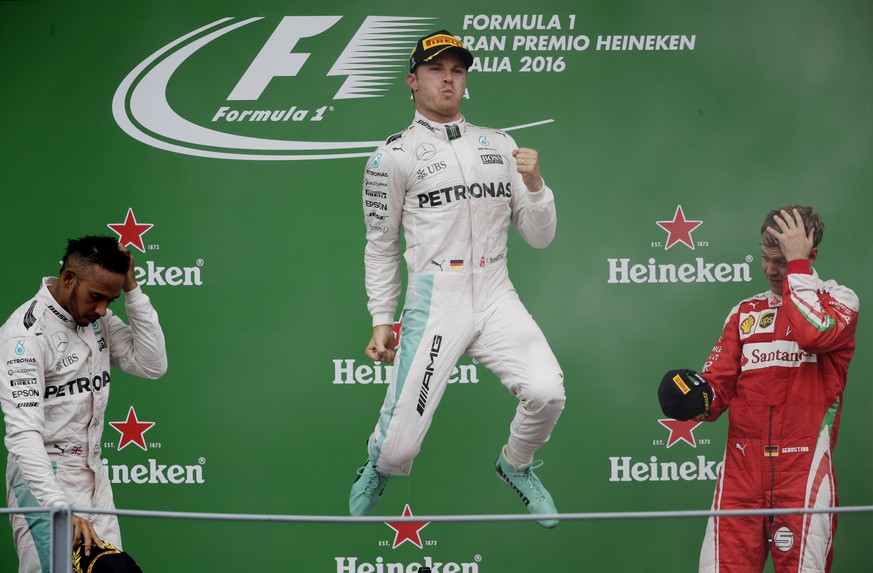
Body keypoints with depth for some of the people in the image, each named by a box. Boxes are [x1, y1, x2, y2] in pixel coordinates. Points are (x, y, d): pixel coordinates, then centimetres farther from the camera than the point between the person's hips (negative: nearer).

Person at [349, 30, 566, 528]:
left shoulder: (501, 146, 14)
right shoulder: (394, 156, 4)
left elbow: (540, 237, 12)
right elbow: (381, 246, 10)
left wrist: (534, 183, -6)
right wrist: (381, 321, 6)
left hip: (497, 299, 3)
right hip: (433, 304, -3)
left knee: (547, 394, -23)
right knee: (398, 449, -10)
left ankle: (516, 466, 12)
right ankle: (378, 468, 31)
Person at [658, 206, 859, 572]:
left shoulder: (838, 301, 4)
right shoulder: (746, 313, 17)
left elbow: (815, 333, -19)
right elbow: (718, 386, 12)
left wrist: (797, 262, -12)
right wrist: (698, 401, -11)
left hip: (802, 469, -4)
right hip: (742, 469, 4)